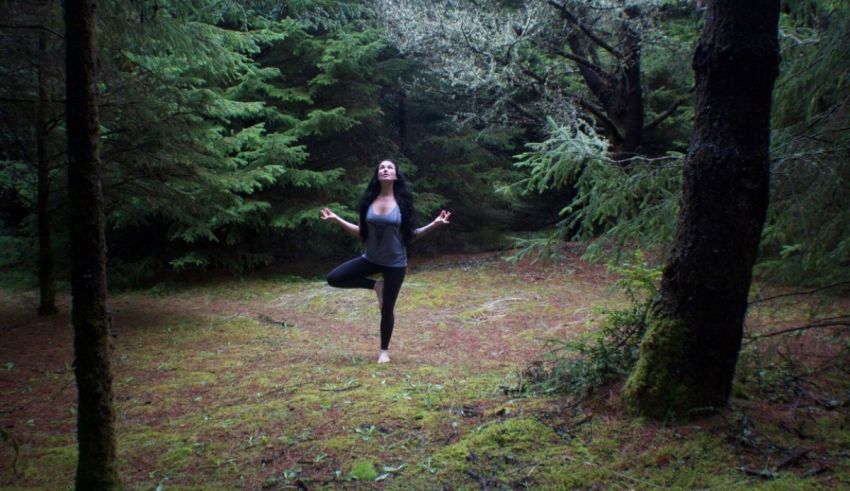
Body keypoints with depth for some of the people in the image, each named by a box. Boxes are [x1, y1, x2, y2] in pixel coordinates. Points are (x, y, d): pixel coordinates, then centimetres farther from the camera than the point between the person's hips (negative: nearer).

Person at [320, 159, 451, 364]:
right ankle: (375, 285, 8)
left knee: (387, 309, 5)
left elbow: (411, 234, -5)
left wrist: (435, 224, -17)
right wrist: (336, 219, 1)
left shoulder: (402, 202, -9)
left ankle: (384, 350, 27)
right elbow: (362, 232, 5)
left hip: (395, 263, -3)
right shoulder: (369, 201, -2)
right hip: (371, 259, 3)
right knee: (333, 278, -9)